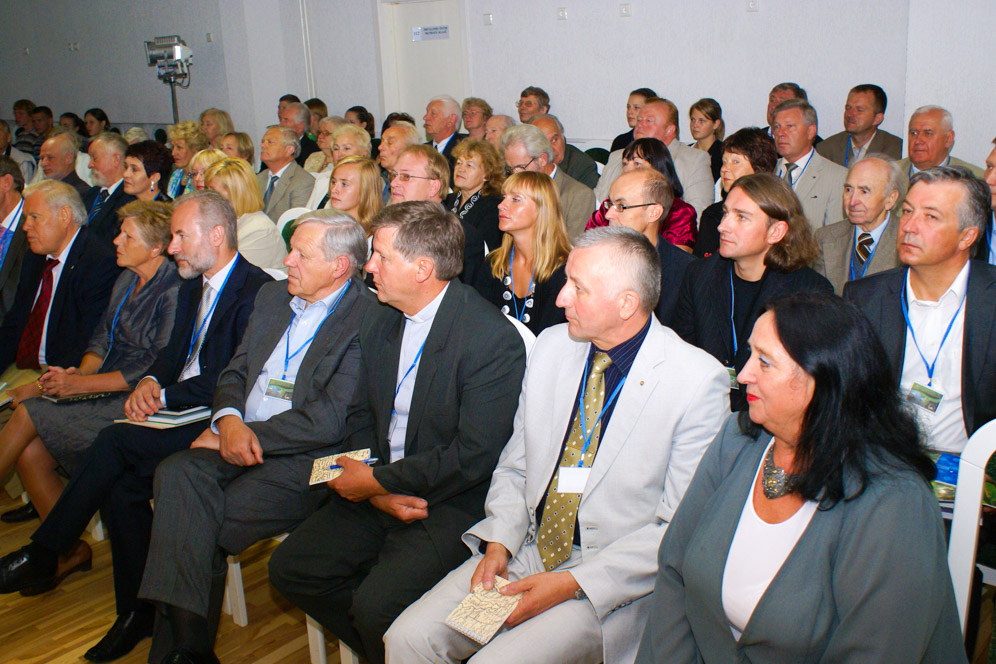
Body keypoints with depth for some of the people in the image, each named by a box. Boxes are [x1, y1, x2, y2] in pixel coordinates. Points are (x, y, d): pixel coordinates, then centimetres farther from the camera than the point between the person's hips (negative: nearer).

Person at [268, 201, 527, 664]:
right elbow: (361, 414, 11)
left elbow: (474, 455, -22)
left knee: (376, 604, -24)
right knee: (289, 568, 0)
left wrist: (377, 480, -15)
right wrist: (376, 489, -8)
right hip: (379, 492, 8)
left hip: (452, 504, -7)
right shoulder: (380, 322, 6)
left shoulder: (494, 339, -19)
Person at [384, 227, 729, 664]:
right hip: (525, 550, 5)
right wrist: (499, 543, -5)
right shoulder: (551, 345, 3)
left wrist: (572, 583, -17)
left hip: (612, 579, -4)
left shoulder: (698, 381, -14)